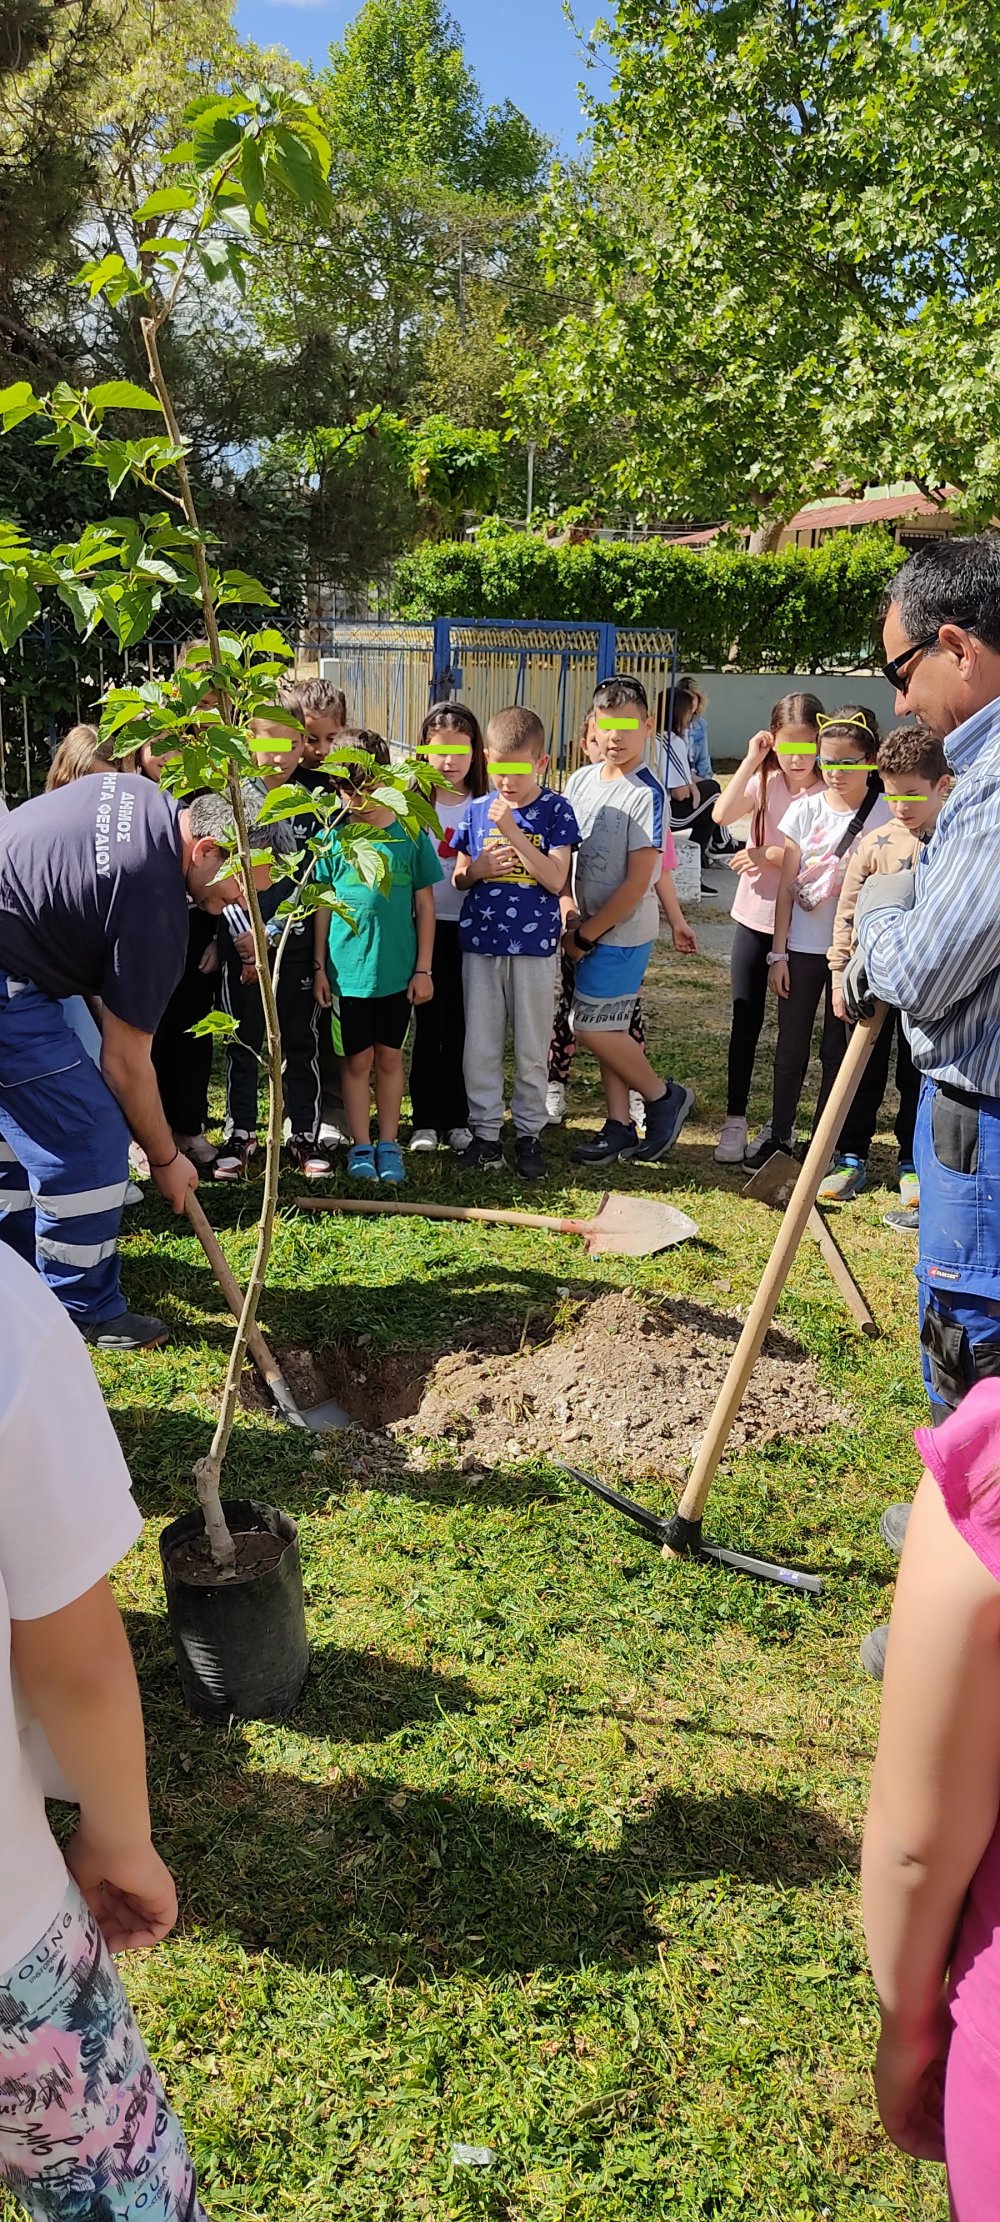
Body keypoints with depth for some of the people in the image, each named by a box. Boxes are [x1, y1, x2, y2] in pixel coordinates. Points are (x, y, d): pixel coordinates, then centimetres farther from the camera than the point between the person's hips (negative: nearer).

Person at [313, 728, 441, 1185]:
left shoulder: (410, 833, -2)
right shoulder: (332, 836, -3)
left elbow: (424, 904, 2)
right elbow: (322, 906, 3)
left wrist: (423, 968, 1)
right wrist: (319, 967, 2)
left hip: (397, 971, 1)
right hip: (347, 971, 0)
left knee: (389, 1058, 11)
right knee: (358, 1060, 8)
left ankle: (388, 1144, 22)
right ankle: (360, 1146, 19)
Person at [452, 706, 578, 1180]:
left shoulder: (555, 810, -4)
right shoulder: (476, 811, 5)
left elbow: (556, 879, -14)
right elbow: (458, 879, 12)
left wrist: (513, 833, -19)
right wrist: (478, 869, -11)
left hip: (534, 945, -3)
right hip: (480, 943, 3)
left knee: (532, 1048, 7)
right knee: (480, 1047, 7)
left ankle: (529, 1133, 20)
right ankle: (485, 1132, 18)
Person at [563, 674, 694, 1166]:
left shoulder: (646, 795, -15)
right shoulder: (581, 779, 6)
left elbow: (638, 881, -18)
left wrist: (586, 935, -13)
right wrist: (571, 918, -1)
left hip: (622, 931, -7)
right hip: (587, 927, 7)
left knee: (591, 1026, -7)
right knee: (609, 1028, 11)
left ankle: (663, 1096, 13)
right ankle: (619, 1126, 21)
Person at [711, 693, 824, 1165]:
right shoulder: (764, 781, 0)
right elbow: (722, 814, -18)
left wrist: (773, 855, -20)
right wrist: (751, 761, -17)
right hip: (755, 917, 2)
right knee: (745, 1020, 6)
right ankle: (734, 1122, 15)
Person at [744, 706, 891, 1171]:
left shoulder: (886, 815, -5)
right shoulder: (806, 810, -1)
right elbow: (786, 887, 1)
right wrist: (778, 953, 0)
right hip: (802, 946, 1)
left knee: (839, 1048, 8)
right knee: (791, 1045, 9)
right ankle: (779, 1134, 24)